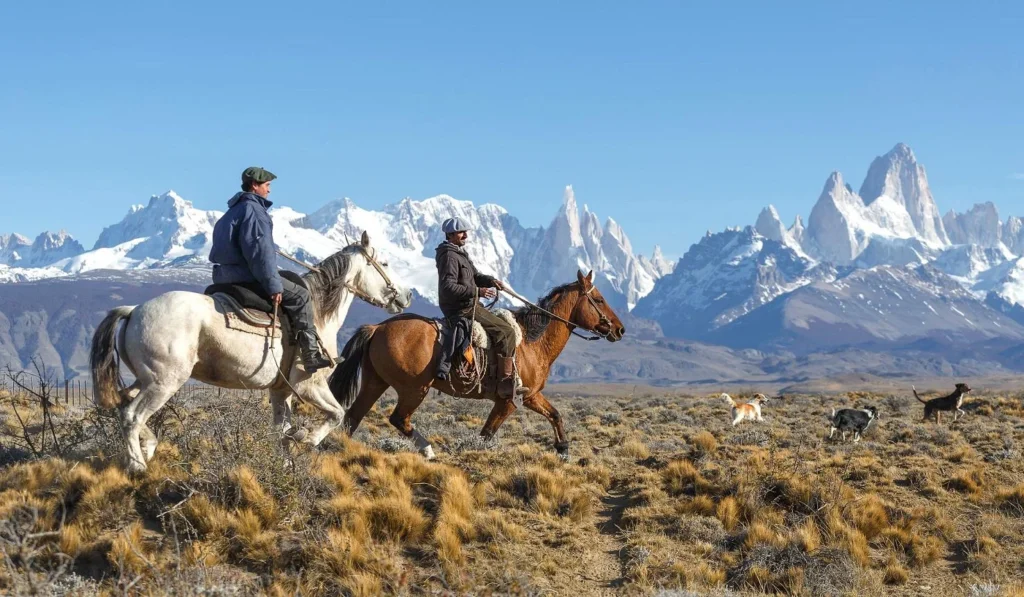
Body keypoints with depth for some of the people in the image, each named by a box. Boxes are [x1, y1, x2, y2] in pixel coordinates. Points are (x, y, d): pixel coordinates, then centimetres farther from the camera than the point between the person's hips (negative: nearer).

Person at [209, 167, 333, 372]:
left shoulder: (233, 211, 20)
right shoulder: (253, 210, -12)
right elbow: (260, 251, -20)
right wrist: (273, 285, -20)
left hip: (225, 277, 10)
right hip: (248, 277, -10)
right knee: (300, 296, -8)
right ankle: (311, 355, -14)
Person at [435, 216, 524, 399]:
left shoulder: (460, 253, 16)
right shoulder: (449, 256, -17)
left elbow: (475, 276, 21)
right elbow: (448, 287, -26)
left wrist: (491, 281, 0)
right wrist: (477, 291, -28)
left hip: (466, 306, 11)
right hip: (461, 309, -11)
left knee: (502, 322, 21)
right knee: (506, 331, -16)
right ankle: (506, 383, -18)